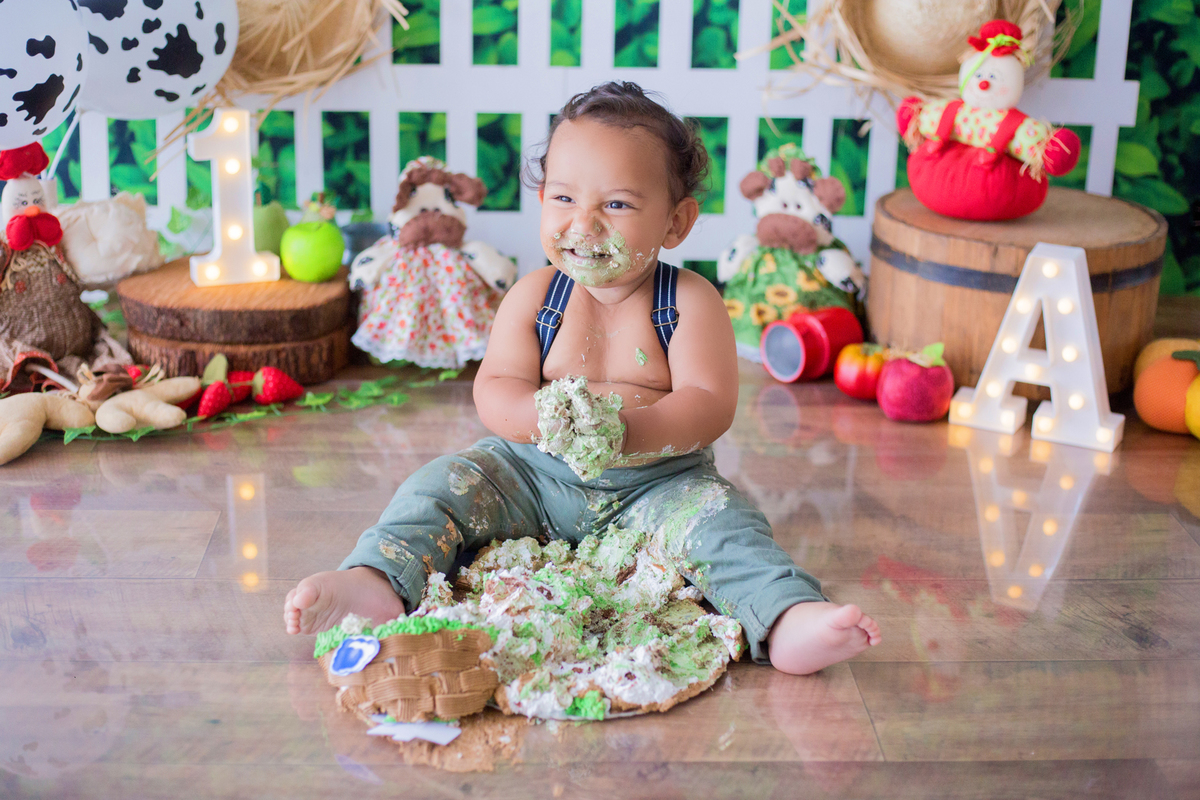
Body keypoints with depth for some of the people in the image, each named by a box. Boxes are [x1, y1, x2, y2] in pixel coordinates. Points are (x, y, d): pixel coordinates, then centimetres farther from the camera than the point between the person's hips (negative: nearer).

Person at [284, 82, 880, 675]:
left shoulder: (690, 301, -7)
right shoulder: (533, 296, 0)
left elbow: (709, 405, -16)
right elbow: (493, 393, -6)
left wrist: (628, 432, -35)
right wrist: (551, 417, -30)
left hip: (657, 483, -2)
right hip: (535, 473, 3)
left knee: (718, 517, -28)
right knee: (442, 485, -15)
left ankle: (788, 622, -41)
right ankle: (377, 584, -27)